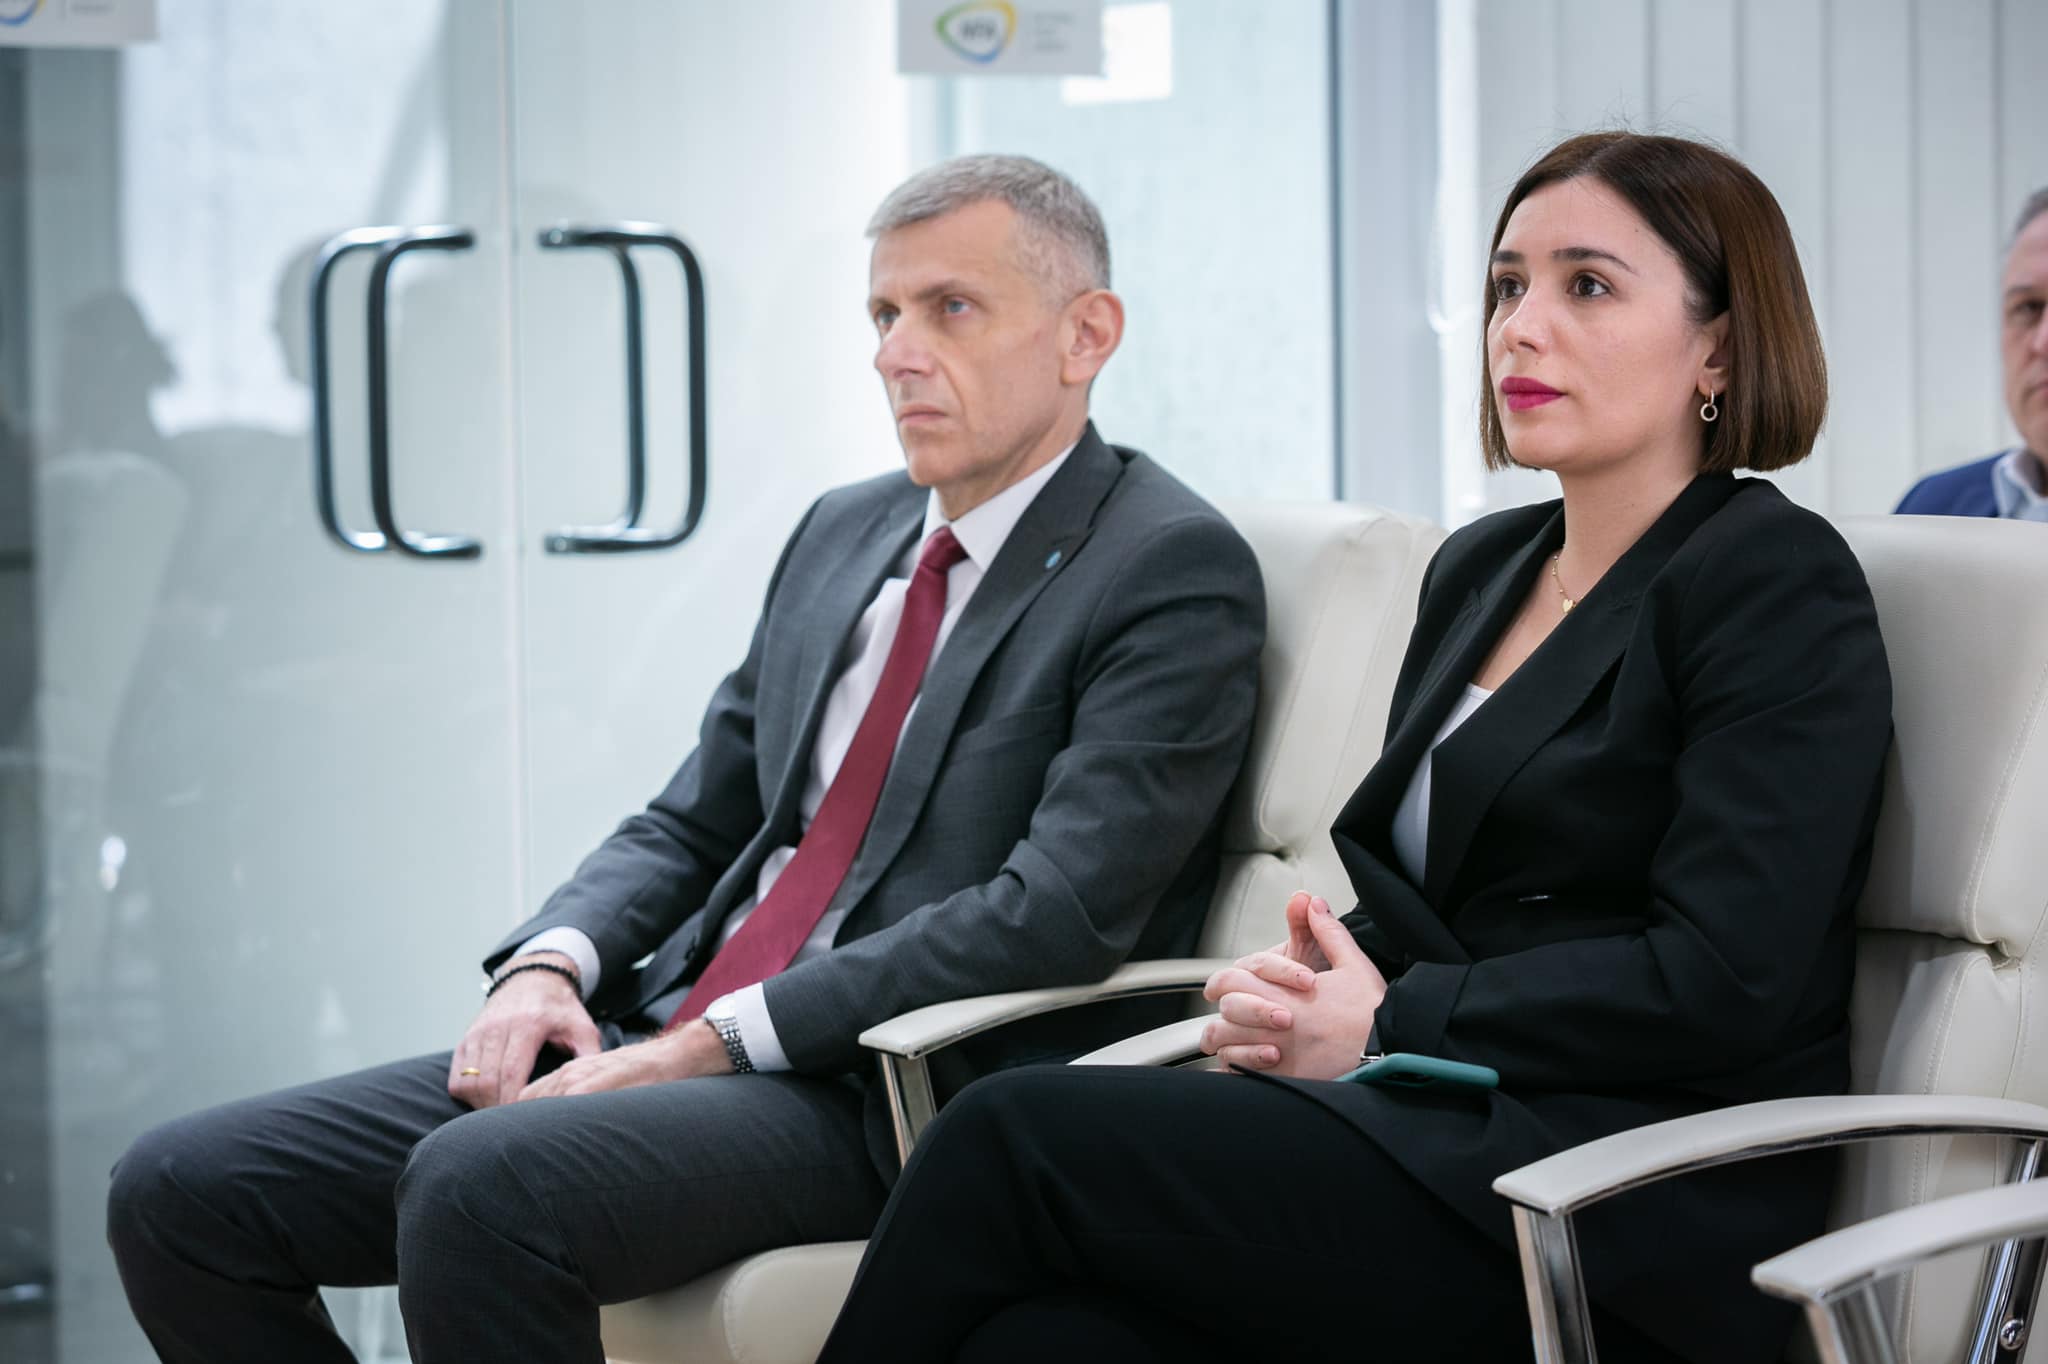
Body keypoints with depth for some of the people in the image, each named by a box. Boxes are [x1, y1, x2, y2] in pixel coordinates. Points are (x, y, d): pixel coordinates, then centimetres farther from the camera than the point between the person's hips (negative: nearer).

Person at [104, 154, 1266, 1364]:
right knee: (181, 1192, -4)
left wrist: (711, 1044, -18)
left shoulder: (1174, 570, -6)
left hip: (890, 1096, -8)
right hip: (674, 1037, 8)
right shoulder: (843, 535, 20)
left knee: (480, 1185, -35)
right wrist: (552, 966, 0)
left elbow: (1057, 912, -17)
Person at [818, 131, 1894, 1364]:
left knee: (1012, 1135, -20)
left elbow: (1721, 983, -14)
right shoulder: (1481, 570, 21)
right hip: (1451, 1138, 7)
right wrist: (1308, 983, 1)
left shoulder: (1779, 585, -4)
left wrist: (1390, 1022, -9)